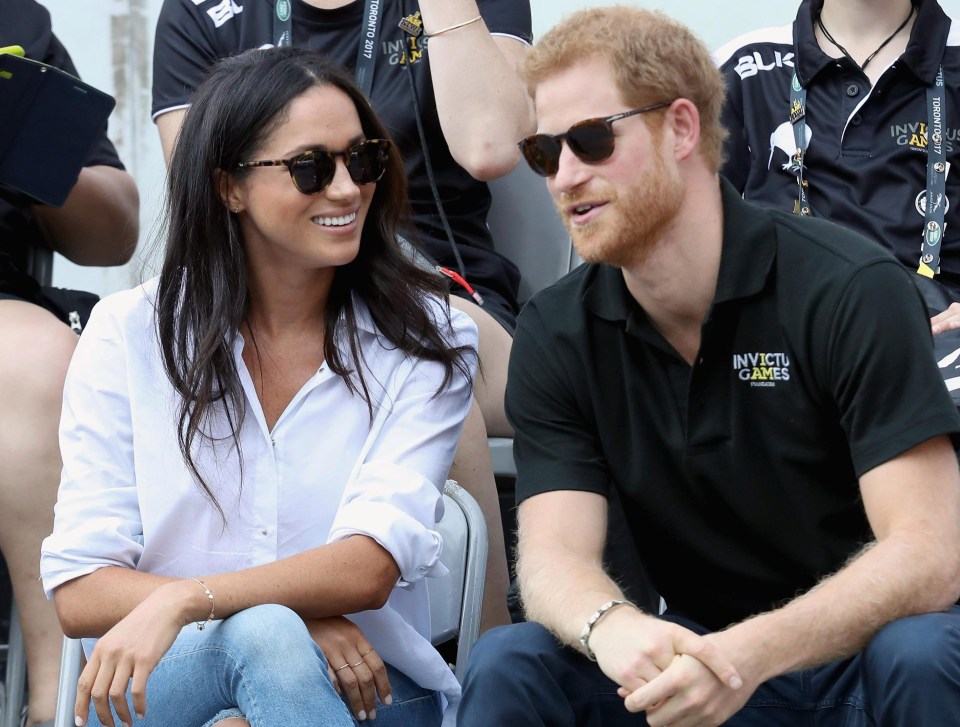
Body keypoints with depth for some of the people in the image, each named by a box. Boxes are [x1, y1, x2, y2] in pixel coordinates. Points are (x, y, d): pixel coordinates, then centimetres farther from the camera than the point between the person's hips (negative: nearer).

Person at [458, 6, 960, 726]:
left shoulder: (851, 290, -15)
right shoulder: (555, 336, 0)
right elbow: (554, 554, -10)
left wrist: (748, 653, -39)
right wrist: (611, 628, -36)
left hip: (861, 649, -2)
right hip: (696, 657, 2)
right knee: (507, 664, -23)